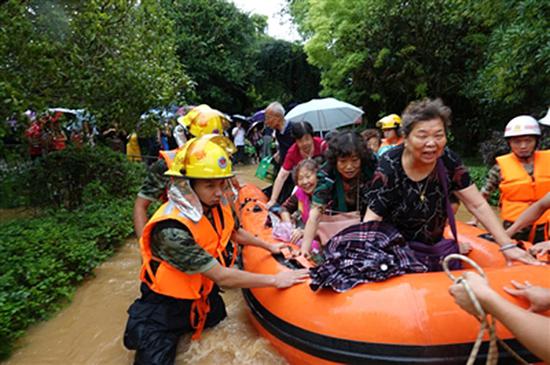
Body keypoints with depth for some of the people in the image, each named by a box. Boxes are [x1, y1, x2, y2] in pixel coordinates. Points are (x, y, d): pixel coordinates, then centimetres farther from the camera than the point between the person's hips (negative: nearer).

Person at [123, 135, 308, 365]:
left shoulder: (215, 206, -13)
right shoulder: (172, 229, -35)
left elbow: (236, 233, 9)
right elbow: (223, 277, -30)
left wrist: (269, 246, 14)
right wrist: (275, 280, -23)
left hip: (202, 295, 7)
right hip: (165, 307, -6)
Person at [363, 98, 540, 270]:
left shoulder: (449, 161, -13)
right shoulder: (389, 166, -23)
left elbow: (478, 205, -7)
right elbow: (372, 218, -24)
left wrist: (508, 245, -14)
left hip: (436, 248, 4)